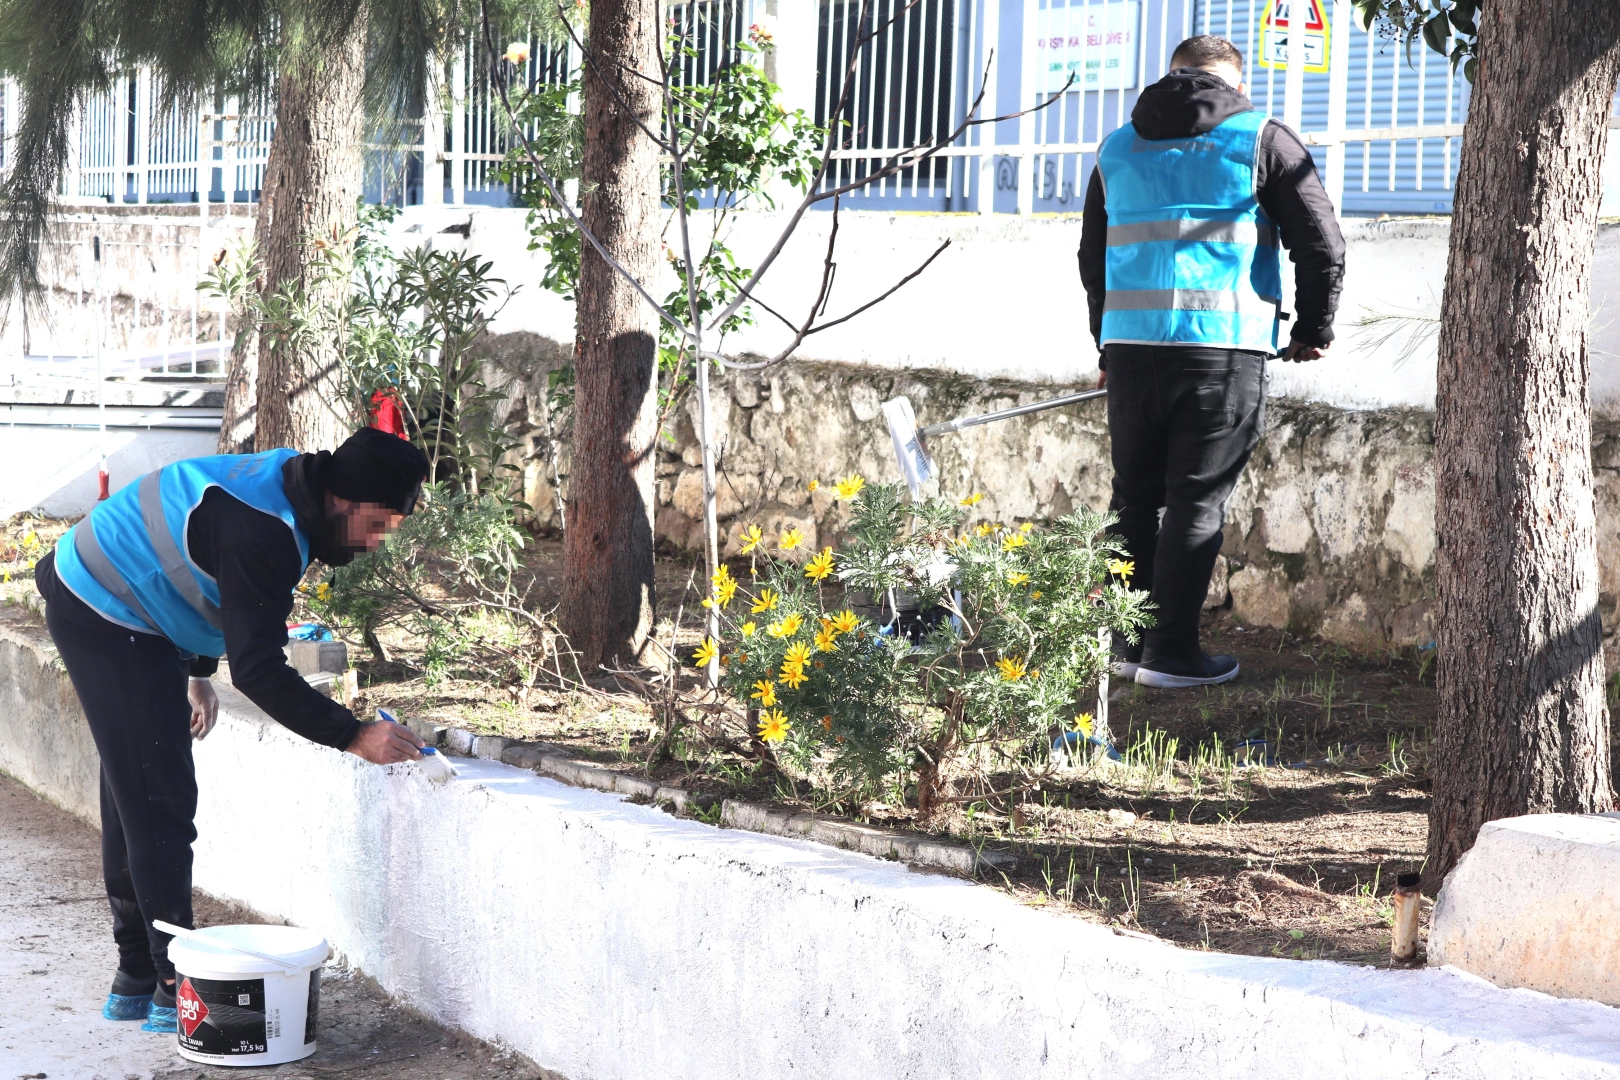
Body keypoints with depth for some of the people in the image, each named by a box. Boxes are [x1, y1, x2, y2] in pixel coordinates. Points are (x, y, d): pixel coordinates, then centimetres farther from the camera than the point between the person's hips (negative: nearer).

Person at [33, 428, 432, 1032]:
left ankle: (136, 982, 20)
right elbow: (257, 669, -33)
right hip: (106, 620, -11)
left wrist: (196, 673, 21)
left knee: (135, 805, 13)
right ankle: (173, 990, -8)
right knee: (160, 805, -11)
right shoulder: (262, 533, -31)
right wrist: (353, 736, -34)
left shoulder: (288, 483, 0)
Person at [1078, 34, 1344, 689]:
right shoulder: (1262, 140, 4)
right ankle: (1171, 652, 3)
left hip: (1129, 346, 4)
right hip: (1223, 348, -4)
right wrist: (1312, 330, 17)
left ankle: (1128, 641, 17)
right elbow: (1322, 245, 2)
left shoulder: (1118, 149, 16)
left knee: (1134, 498, 14)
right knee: (1197, 502, 1)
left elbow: (1092, 259, 22)